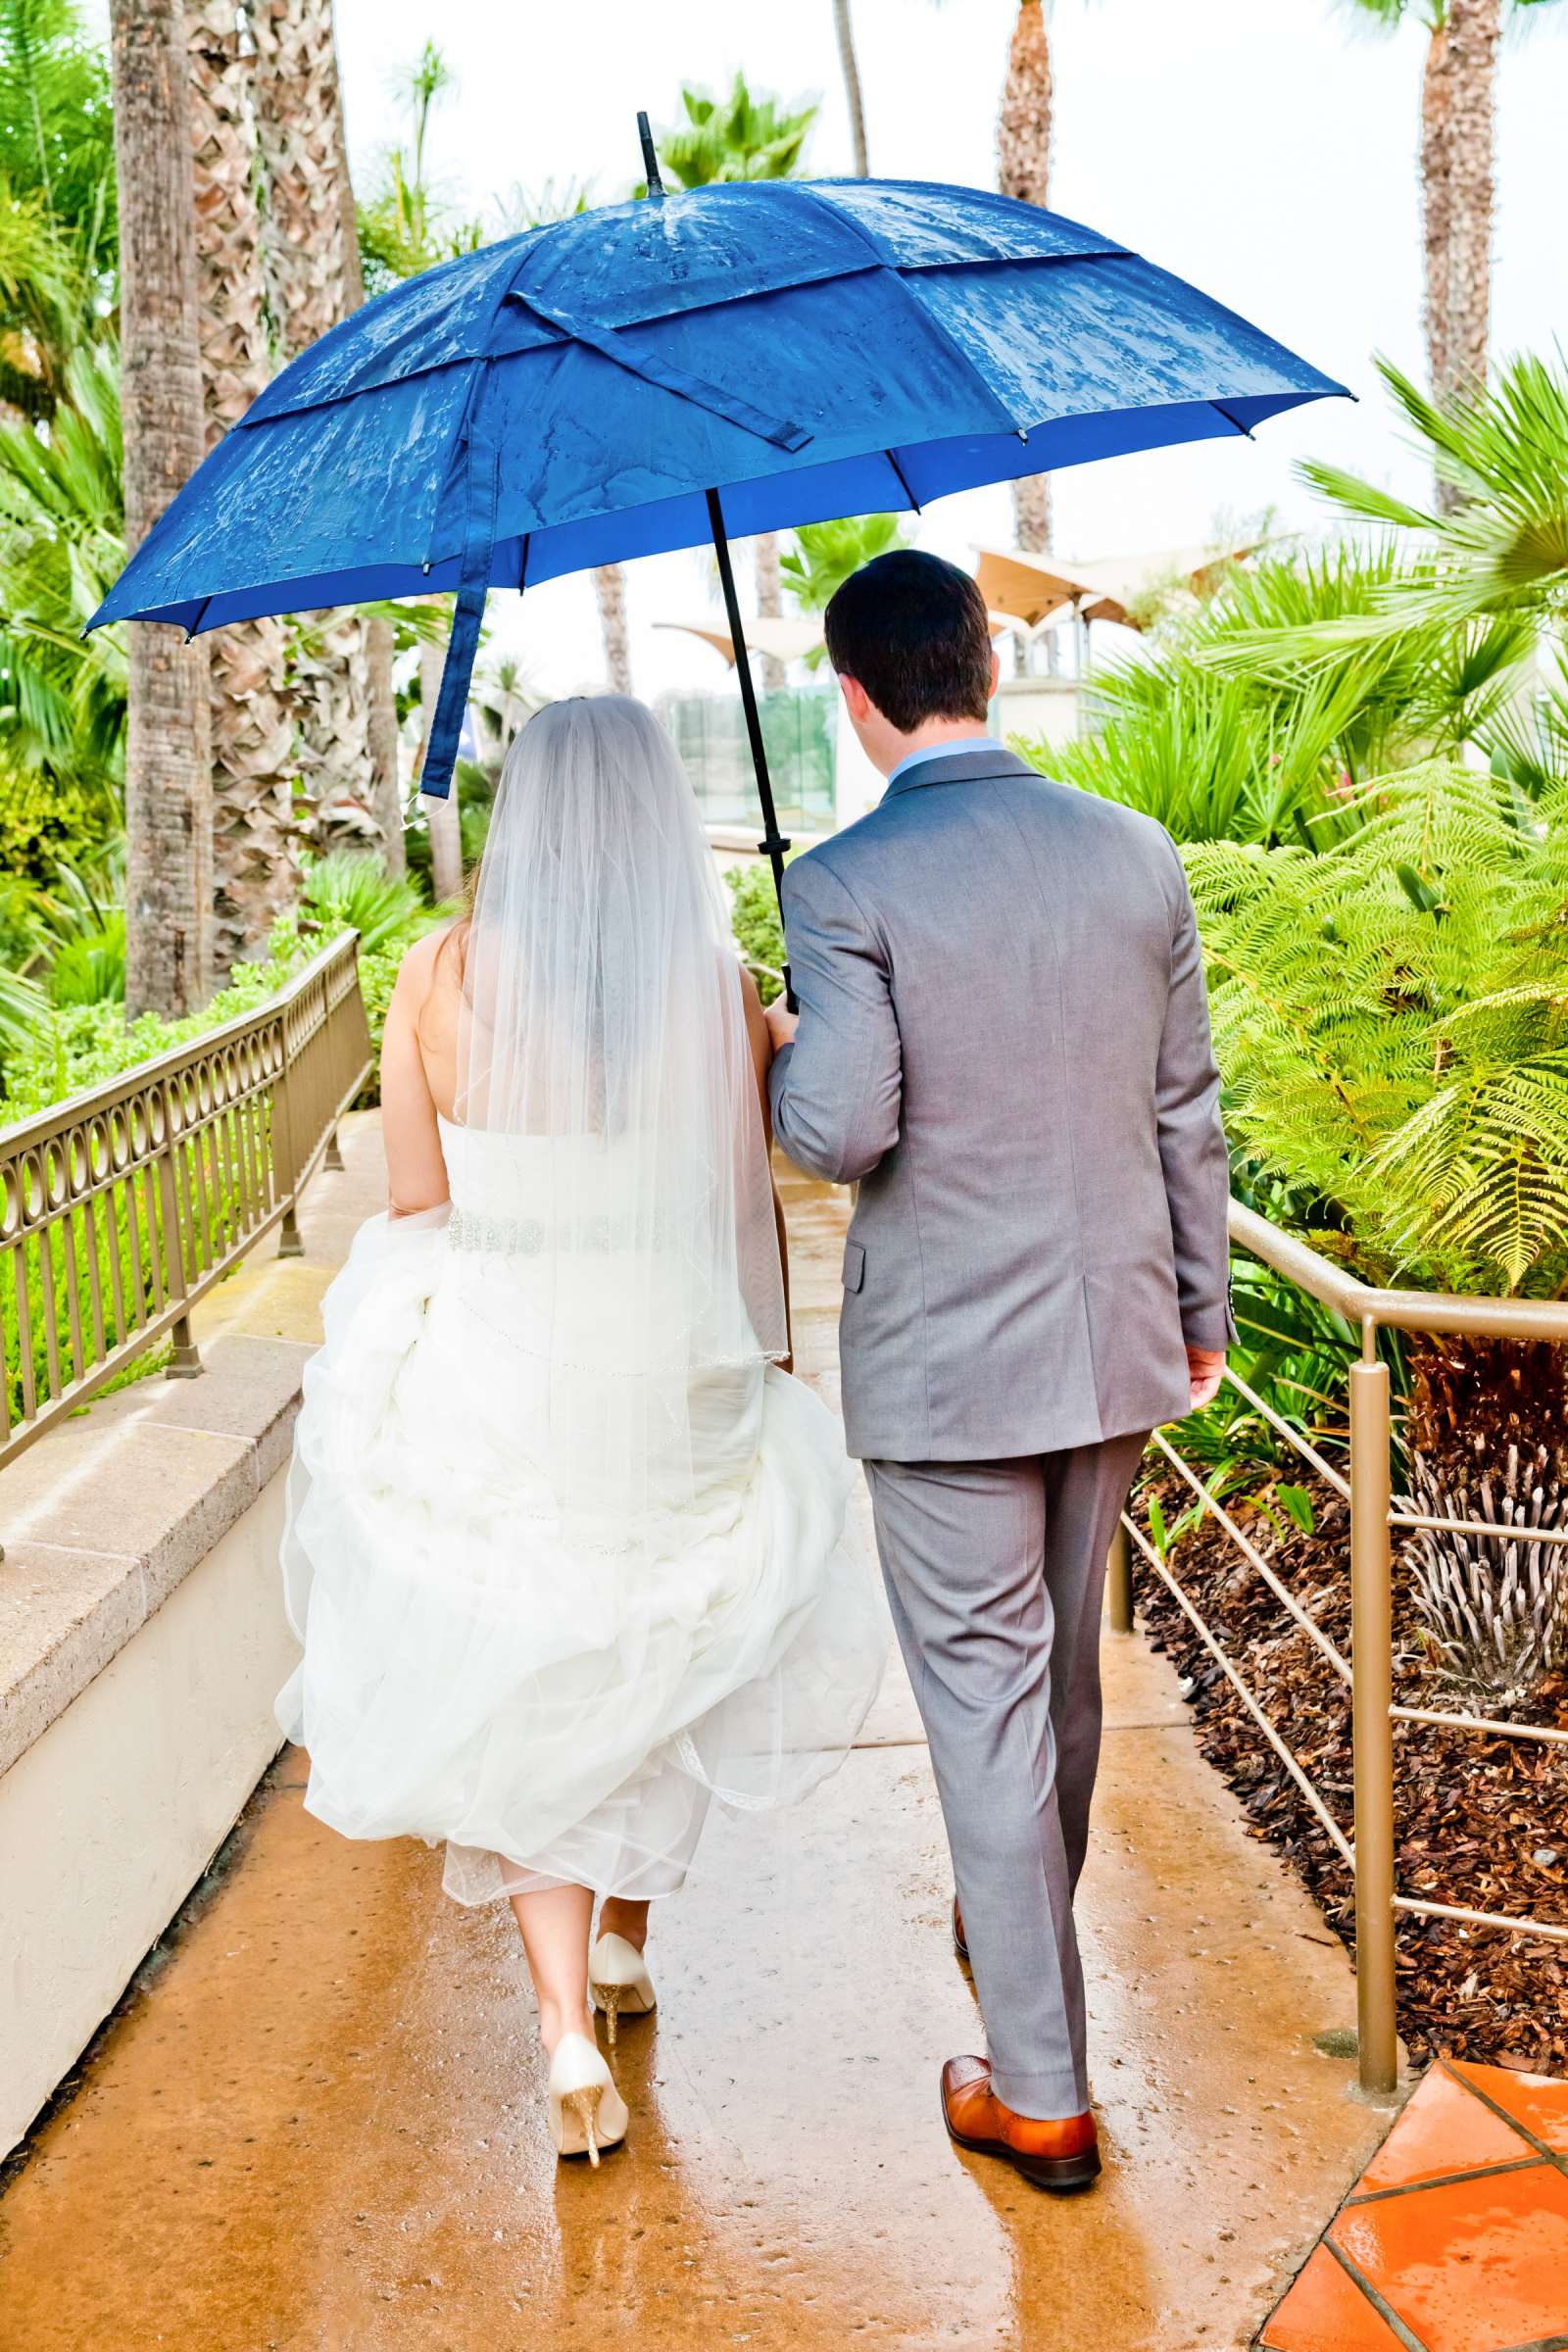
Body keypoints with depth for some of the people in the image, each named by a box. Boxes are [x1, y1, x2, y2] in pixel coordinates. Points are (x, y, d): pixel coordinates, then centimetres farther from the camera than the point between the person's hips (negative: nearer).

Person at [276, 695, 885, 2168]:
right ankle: (622, 1940, 41)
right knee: (670, 1660, 24)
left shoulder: (443, 973, -9)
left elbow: (413, 1199, -5)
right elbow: (751, 1205, -3)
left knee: (514, 1694, 15)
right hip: (673, 1380, 1)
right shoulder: (716, 984, -9)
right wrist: (774, 1365, 11)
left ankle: (567, 2025, 6)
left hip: (487, 1378, 0)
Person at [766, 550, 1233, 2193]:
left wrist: (773, 1053, 1)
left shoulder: (844, 884, -15)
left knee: (983, 1700, 6)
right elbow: (1186, 1113, 5)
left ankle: (1039, 2089, 15)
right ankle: (1021, 1929, 47)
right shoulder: (1137, 854, 0)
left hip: (942, 1362, -5)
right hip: (1112, 1335, 5)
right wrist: (1202, 1305, 16)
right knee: (1064, 1669, 23)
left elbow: (840, 1133, -22)